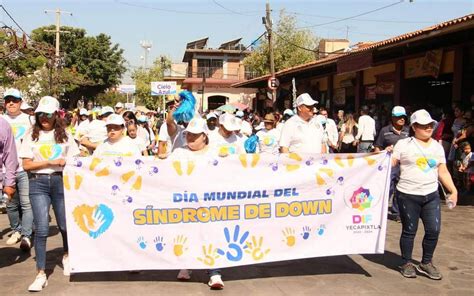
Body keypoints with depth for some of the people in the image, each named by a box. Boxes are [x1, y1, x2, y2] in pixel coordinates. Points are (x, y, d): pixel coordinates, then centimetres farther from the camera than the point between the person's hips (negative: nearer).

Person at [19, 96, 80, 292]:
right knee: (41, 229, -8)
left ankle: (66, 257, 38)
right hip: (38, 183, -1)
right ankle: (41, 274, 0)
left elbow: (75, 160, 12)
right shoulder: (32, 135, 5)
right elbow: (26, 165, -1)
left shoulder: (64, 135, 8)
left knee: (64, 224, 9)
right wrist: (50, 162, -10)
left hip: (61, 182, 1)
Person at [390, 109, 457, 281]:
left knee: (434, 230, 3)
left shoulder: (437, 146, 11)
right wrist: (387, 153, -22)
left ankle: (426, 263, 22)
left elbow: (443, 172, 13)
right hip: (408, 195, -4)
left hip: (431, 195, 4)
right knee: (409, 231, 5)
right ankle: (407, 263, 22)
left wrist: (453, 190, 8)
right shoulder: (404, 144, -2)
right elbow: (390, 164, -3)